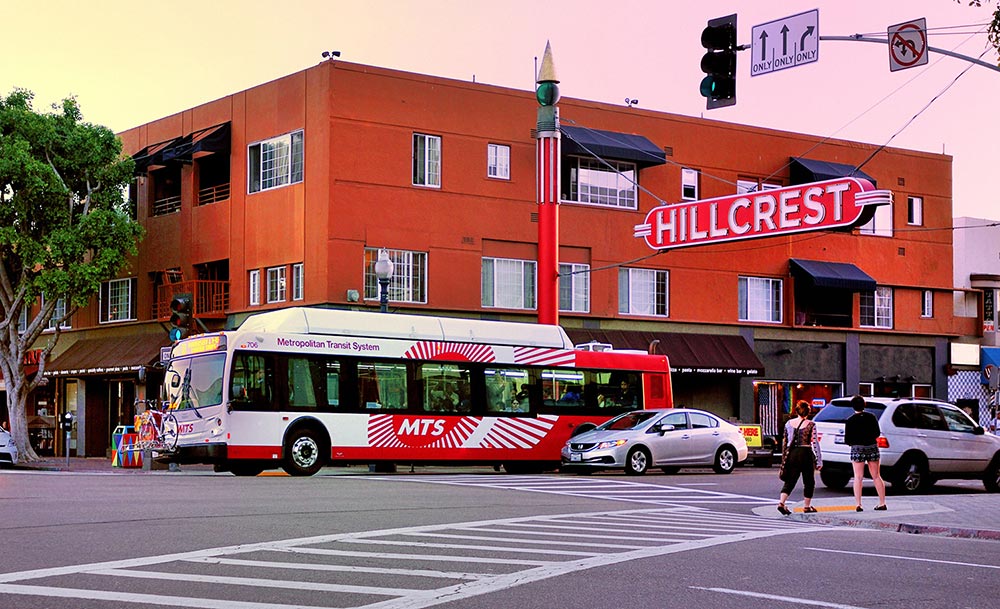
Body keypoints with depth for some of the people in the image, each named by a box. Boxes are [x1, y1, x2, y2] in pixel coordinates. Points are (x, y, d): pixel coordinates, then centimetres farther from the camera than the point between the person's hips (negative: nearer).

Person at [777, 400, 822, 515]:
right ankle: (807, 506, 19)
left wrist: (784, 457, 17)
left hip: (791, 454, 3)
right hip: (805, 454, -3)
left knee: (790, 481, 6)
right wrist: (819, 461, -4)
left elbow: (784, 441, 9)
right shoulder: (810, 425, -6)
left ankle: (781, 502, -13)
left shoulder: (789, 423, 5)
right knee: (809, 481, 13)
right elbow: (815, 443, -8)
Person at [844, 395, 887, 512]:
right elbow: (877, 433, 8)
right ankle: (882, 503, 11)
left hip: (857, 449, -3)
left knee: (858, 477, 0)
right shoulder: (871, 417, 1)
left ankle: (858, 504, -8)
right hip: (872, 447, 3)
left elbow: (847, 439, -8)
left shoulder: (850, 420, -7)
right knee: (876, 476, 11)